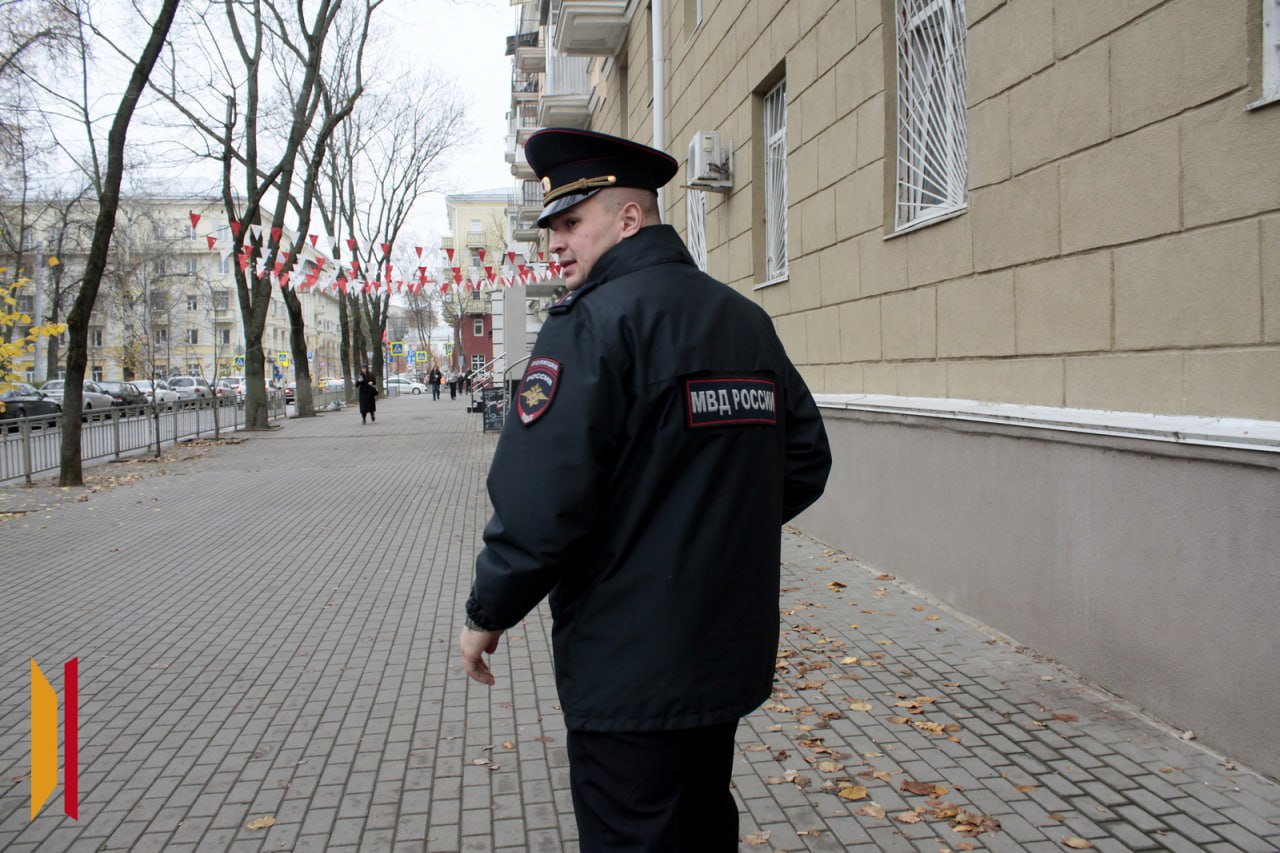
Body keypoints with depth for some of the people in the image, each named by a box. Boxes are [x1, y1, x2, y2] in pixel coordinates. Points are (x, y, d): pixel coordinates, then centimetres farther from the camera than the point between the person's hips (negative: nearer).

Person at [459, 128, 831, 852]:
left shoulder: (596, 321, -17)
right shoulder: (749, 320, 7)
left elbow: (541, 500, -23)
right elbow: (806, 461, 11)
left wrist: (488, 614, -8)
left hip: (628, 672, -8)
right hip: (731, 652, 8)